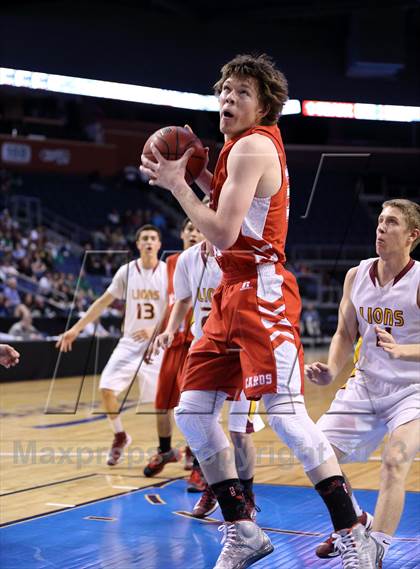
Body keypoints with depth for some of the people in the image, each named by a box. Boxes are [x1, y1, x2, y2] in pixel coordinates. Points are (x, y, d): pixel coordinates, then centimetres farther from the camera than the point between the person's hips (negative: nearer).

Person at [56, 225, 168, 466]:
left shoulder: (169, 272, -7)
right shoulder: (127, 271, 0)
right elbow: (104, 302, 7)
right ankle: (120, 436, 12)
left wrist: (156, 332, -21)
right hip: (130, 343, 2)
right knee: (107, 389, -11)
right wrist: (76, 329, 5)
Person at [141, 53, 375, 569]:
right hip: (233, 293, 10)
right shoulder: (252, 144, 18)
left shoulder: (252, 145, -11)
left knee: (284, 412, -16)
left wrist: (177, 184, -8)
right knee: (192, 411, 7)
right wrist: (204, 180, 14)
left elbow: (222, 235, -18)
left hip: (261, 292, -10)